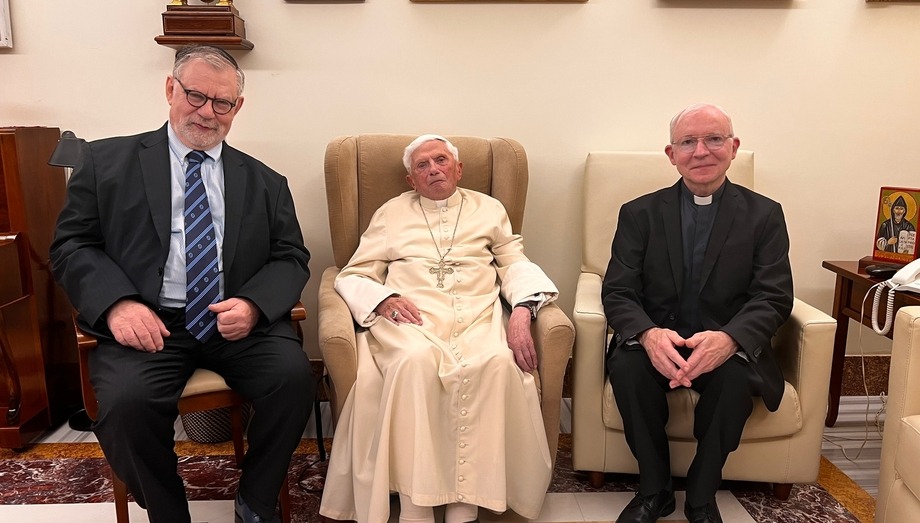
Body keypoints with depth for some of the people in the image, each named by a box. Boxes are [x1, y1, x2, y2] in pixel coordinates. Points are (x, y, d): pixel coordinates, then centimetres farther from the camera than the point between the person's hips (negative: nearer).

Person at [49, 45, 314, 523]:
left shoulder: (264, 182, 14)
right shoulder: (107, 161, 10)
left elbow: (291, 258, 9)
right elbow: (71, 245, 6)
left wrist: (253, 304, -13)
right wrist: (117, 303, -14)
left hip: (240, 321, 2)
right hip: (147, 323, -1)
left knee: (294, 376, -25)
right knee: (126, 401, -29)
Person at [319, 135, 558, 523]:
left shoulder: (489, 209, 24)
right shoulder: (391, 213, 21)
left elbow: (515, 265, 14)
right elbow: (353, 276, 15)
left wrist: (521, 312, -7)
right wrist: (385, 299, -8)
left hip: (477, 317, 1)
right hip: (411, 317, 0)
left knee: (497, 363, -33)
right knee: (416, 361, -36)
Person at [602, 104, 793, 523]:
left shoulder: (764, 215, 3)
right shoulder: (639, 213, 3)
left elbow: (774, 298, -6)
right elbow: (617, 292, -5)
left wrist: (728, 339, -29)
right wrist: (648, 334, -29)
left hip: (727, 346, 0)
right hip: (657, 342, 1)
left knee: (736, 375, -32)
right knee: (626, 364, -30)